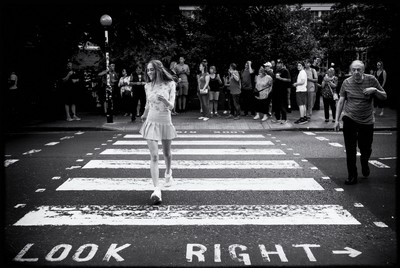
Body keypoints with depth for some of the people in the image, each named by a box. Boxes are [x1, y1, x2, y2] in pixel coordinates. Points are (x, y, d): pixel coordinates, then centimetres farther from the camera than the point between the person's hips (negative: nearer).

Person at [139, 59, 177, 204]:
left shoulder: (170, 84, -6)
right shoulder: (148, 86, 0)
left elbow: (171, 106, -11)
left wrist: (165, 100, -31)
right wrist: (144, 115, 32)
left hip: (165, 122, 0)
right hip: (151, 122, 0)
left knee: (166, 153, 18)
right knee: (154, 156, -11)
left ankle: (168, 173, 50)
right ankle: (157, 189, -16)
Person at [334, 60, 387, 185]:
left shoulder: (371, 80, -6)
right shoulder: (346, 83, -4)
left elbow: (384, 97, 1)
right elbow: (341, 101, 3)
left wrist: (375, 90, -20)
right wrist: (337, 120, -1)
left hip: (367, 122, 0)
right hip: (349, 120, 0)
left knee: (366, 149, 10)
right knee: (350, 150, -3)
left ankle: (364, 163, 44)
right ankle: (352, 176, 9)